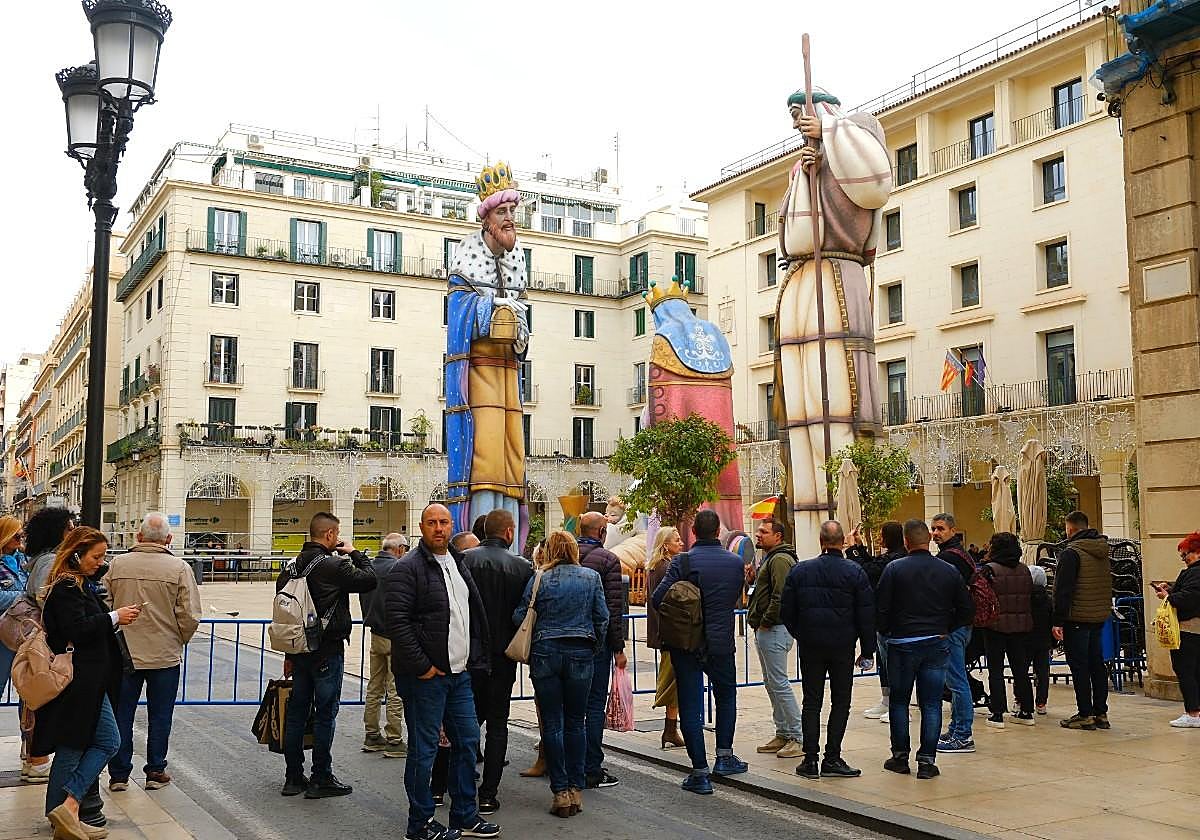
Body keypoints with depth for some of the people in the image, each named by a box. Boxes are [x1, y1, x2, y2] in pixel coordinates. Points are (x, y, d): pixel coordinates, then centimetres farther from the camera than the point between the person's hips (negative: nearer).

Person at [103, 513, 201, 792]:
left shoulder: (117, 564, -4)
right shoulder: (179, 568, -10)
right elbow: (189, 617, -12)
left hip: (124, 654, 2)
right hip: (166, 654, -1)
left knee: (121, 714, 13)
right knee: (159, 716, 11)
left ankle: (119, 774, 19)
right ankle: (156, 772, 18)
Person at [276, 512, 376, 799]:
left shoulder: (293, 565, 7)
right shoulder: (334, 565, -16)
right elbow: (369, 580, -14)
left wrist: (290, 654, 18)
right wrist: (355, 554, 2)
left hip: (299, 648, 7)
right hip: (327, 651, -7)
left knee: (296, 711, 12)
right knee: (325, 714, 1)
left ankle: (294, 778, 20)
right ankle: (321, 780, 7)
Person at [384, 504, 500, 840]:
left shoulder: (457, 564, 14)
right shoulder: (407, 568, -12)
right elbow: (397, 621, -19)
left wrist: (474, 657, 15)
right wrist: (422, 666, -19)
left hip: (459, 673, 8)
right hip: (425, 675, -8)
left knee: (467, 741, 13)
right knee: (423, 749, 1)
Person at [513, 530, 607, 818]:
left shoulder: (540, 579, -3)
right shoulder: (591, 577, 2)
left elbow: (519, 616, -3)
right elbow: (603, 618, 3)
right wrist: (595, 646, 16)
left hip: (545, 652, -1)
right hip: (581, 654, 2)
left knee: (552, 723, 4)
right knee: (576, 722, 11)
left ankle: (561, 791, 4)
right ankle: (576, 789, 12)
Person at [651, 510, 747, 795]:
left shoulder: (683, 562, -13)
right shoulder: (736, 563, -2)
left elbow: (658, 599, -16)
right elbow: (735, 598, 10)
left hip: (686, 644, -2)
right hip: (722, 643, 3)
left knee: (690, 706, 5)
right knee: (726, 695, 26)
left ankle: (700, 772, 5)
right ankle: (724, 756, 25)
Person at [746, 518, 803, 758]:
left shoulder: (780, 560, -14)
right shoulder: (769, 559, 20)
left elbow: (780, 596, -22)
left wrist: (766, 621, -16)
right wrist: (758, 621, 13)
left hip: (774, 630, -11)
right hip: (765, 630, 11)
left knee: (779, 683, -9)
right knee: (771, 683, 14)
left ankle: (799, 738, -5)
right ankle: (783, 734, 21)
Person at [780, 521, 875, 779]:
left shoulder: (799, 571, -1)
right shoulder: (855, 572, -6)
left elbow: (786, 612, 3)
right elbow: (867, 615, -5)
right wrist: (867, 651, 2)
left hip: (810, 646, 2)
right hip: (843, 647, -2)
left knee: (812, 702, 8)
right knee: (840, 702, 8)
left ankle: (810, 759, 6)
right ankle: (832, 759, 6)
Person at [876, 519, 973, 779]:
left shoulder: (894, 569, -9)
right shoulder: (949, 570, 1)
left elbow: (881, 609, -10)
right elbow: (967, 609, 5)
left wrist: (887, 632, 8)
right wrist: (945, 629, 14)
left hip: (902, 644, -2)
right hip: (937, 644, 2)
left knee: (899, 701, 12)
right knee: (931, 704, 7)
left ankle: (900, 756, 17)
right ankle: (927, 760, 6)